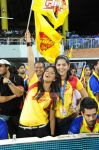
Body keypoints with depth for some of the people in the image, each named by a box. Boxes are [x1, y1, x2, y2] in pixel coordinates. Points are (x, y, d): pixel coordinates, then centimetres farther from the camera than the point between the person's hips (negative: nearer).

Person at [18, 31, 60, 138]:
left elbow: (52, 118, 3)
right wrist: (29, 43, -10)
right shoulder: (34, 84, 0)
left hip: (41, 128, -1)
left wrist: (52, 135, 2)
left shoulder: (54, 96, 0)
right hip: (23, 127, 1)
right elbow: (31, 62, -6)